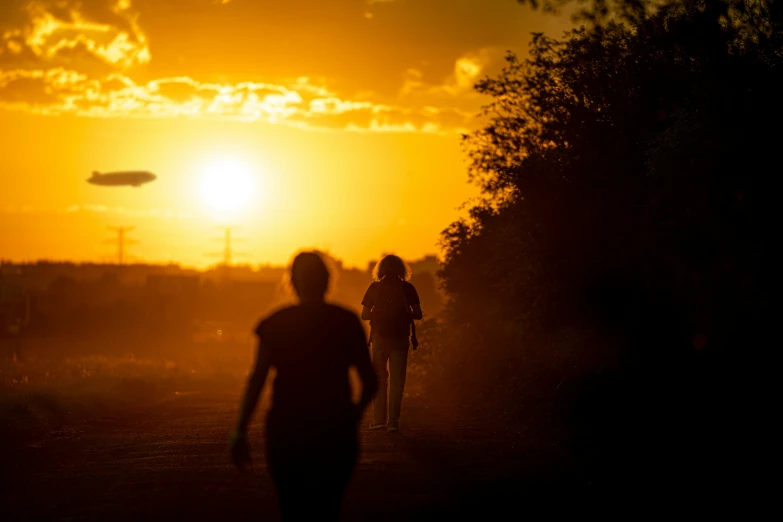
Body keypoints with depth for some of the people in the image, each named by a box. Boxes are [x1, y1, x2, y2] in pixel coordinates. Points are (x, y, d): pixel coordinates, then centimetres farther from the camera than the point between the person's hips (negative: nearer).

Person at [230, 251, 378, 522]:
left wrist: (240, 431, -7)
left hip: (287, 431, 0)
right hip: (336, 432, 0)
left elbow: (257, 380, -8)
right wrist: (354, 413, 21)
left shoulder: (275, 323, -1)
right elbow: (370, 382, 3)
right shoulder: (347, 322, 1)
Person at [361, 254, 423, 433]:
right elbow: (418, 314, -1)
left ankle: (379, 419, 4)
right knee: (397, 381, 5)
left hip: (380, 338, 0)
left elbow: (364, 315, -1)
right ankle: (393, 422, 0)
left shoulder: (375, 288, 0)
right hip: (400, 338, 0)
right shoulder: (408, 288, 0)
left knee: (379, 378, 12)